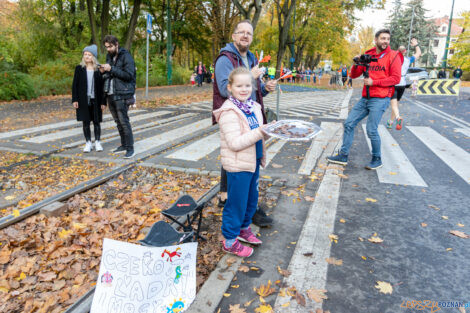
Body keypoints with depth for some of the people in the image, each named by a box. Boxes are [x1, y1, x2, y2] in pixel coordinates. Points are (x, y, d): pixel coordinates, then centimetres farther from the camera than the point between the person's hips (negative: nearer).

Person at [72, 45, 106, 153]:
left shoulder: (98, 69, 0)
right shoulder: (79, 68, 3)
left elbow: (102, 86, 1)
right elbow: (75, 85, 4)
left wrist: (103, 102, -2)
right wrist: (74, 99, -3)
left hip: (95, 100, -1)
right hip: (83, 100, 1)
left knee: (96, 122, 6)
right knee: (86, 122, 6)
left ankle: (97, 142, 19)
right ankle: (88, 143, 16)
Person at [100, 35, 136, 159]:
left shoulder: (126, 56, -8)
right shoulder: (109, 56, 15)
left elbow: (128, 75, -17)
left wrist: (111, 69, -19)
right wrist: (103, 72, 0)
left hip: (122, 95, -8)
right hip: (110, 94, 8)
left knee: (124, 121, -9)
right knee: (118, 121, 12)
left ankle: (130, 148, -4)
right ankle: (123, 145, 22)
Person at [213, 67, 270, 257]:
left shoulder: (253, 107, 7)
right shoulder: (228, 112, -19)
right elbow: (235, 143, -25)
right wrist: (259, 133, -30)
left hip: (253, 161, 8)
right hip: (238, 165, -8)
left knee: (251, 199, 21)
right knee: (236, 202, 3)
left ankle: (243, 229, 42)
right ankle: (229, 240, 21)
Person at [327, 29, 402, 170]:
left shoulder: (393, 56, -1)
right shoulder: (367, 55, 12)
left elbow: (396, 78, -9)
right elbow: (353, 75, 13)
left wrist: (374, 82, -14)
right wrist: (356, 64, -7)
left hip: (380, 99, -6)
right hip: (365, 98, 6)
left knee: (371, 130, -10)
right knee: (349, 124, 4)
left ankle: (377, 160, 10)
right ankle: (343, 156, 13)